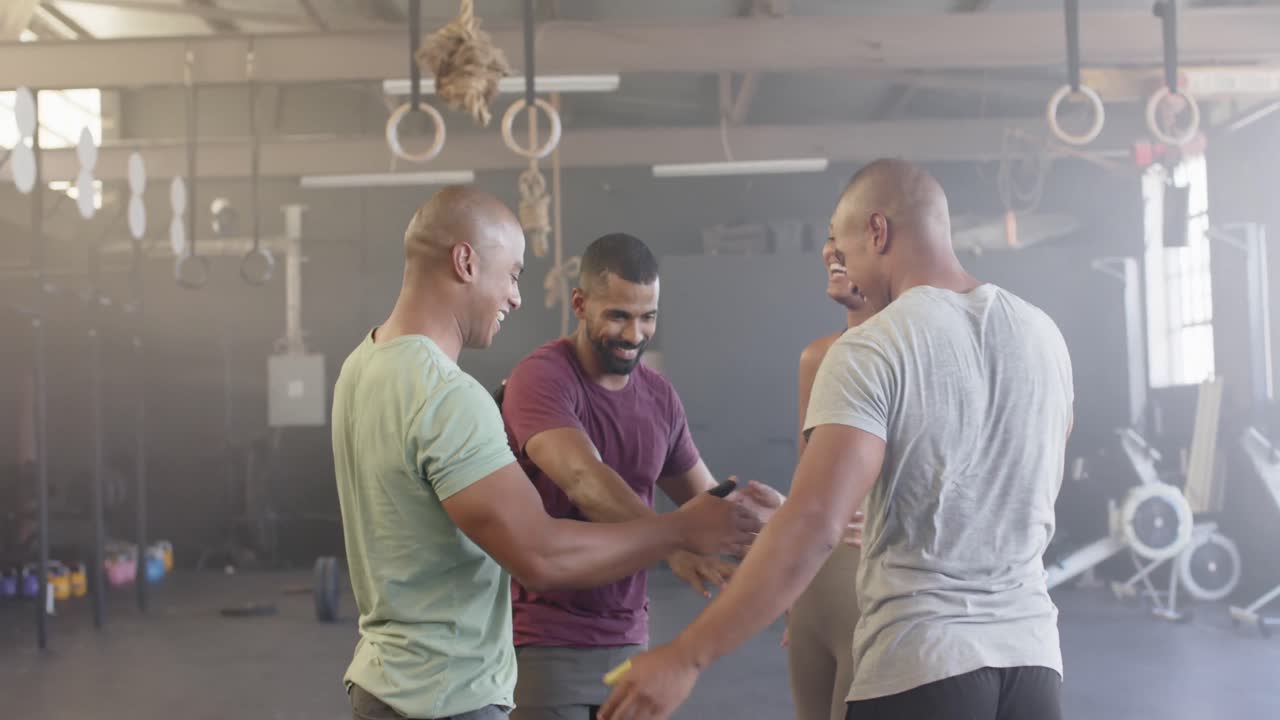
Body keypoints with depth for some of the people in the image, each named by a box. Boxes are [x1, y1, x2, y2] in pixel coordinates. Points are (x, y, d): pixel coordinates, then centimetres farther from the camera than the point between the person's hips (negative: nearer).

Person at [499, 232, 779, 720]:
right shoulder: (540, 379, -15)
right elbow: (584, 480, -30)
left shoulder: (660, 397, 6)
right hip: (544, 642, -6)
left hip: (627, 640, 6)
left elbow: (703, 496, 14)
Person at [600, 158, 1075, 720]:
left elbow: (812, 526, -21)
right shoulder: (1041, 334, 6)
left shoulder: (870, 351, -12)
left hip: (919, 664, -6)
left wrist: (687, 657, -19)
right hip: (1032, 654, 6)